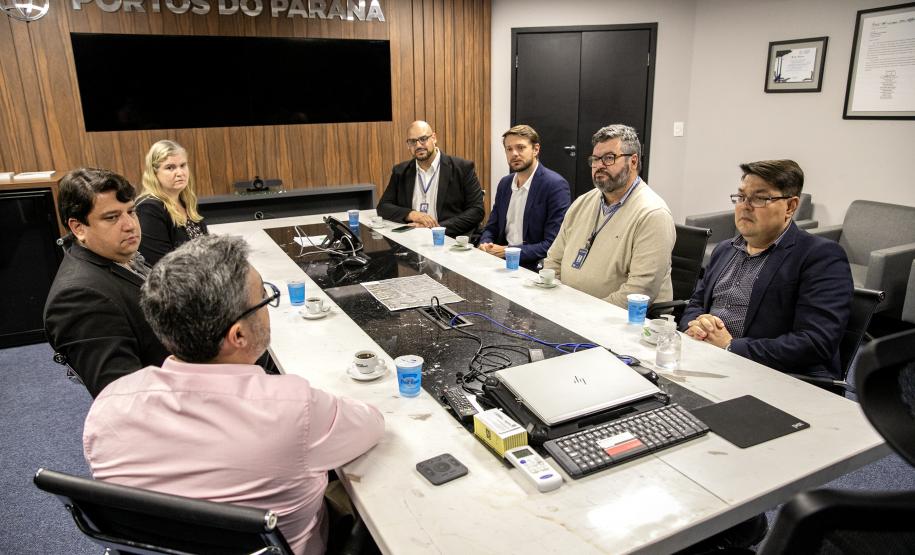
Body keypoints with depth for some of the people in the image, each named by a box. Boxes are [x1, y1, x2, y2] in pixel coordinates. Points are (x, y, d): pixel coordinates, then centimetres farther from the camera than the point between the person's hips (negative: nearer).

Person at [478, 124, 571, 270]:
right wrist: (485, 244, -6)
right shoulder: (505, 183, 11)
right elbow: (491, 227, 17)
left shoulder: (556, 185, -11)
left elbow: (554, 244, -16)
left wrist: (507, 251, -19)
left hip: (533, 267, -6)